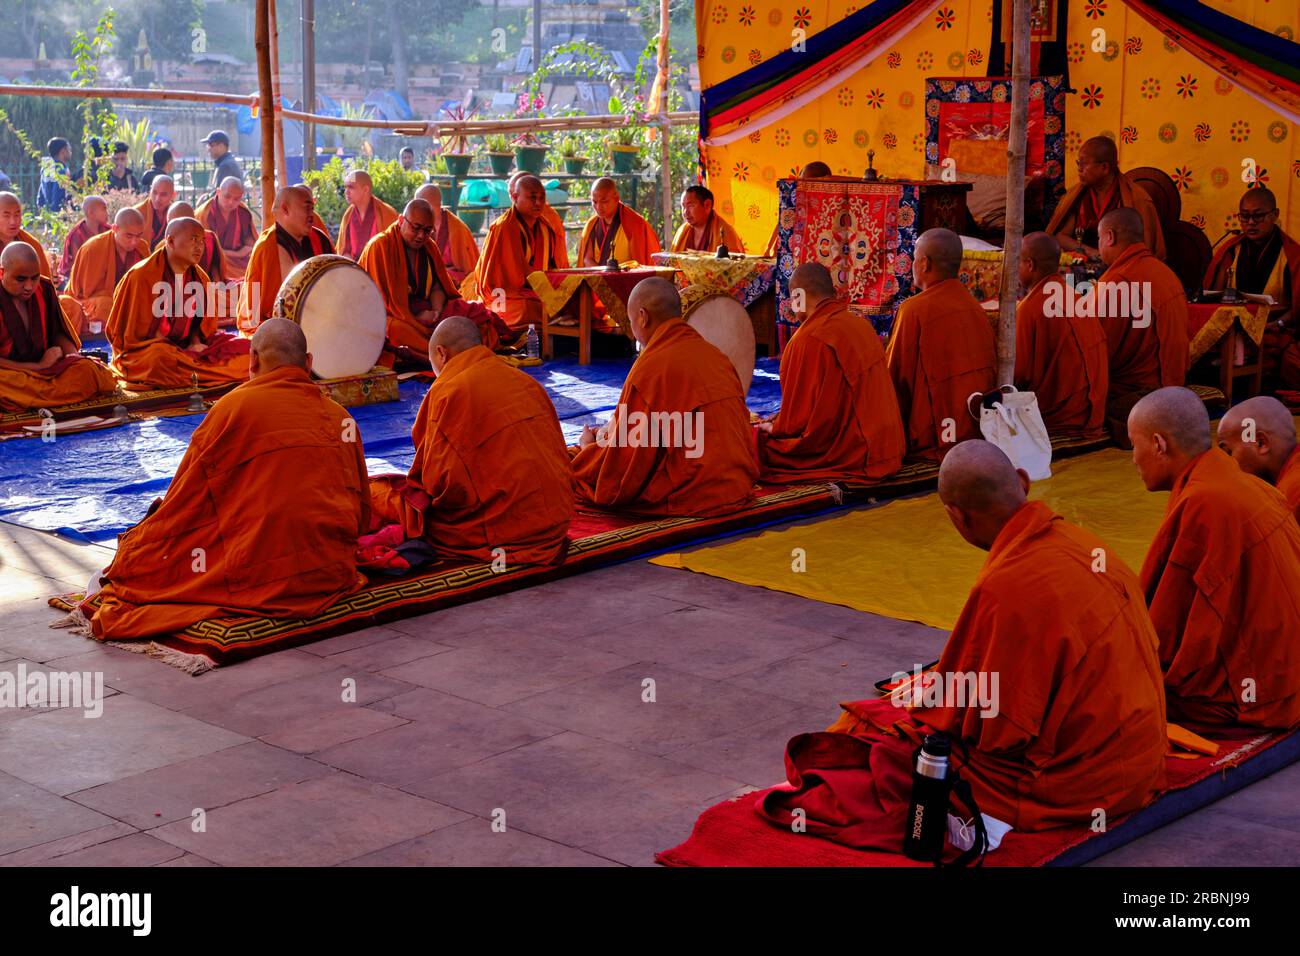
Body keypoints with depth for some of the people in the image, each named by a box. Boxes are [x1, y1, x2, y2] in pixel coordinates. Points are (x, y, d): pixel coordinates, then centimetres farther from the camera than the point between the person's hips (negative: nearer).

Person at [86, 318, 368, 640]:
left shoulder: (236, 406, -4)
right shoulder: (342, 417, 9)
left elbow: (184, 504, 2)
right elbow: (362, 514, 14)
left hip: (260, 581, -6)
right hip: (334, 576, 6)